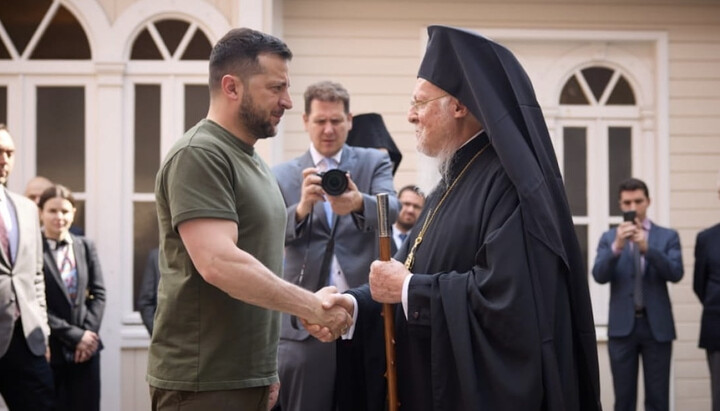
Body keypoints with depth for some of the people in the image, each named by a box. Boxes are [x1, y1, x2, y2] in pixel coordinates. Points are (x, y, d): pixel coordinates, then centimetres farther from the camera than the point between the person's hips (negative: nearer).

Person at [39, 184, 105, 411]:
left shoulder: (86, 246, 9)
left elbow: (98, 293, 8)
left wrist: (89, 332, -7)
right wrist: (74, 336, -13)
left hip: (86, 349, 4)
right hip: (49, 350, -4)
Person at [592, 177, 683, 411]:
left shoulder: (668, 236, 7)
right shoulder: (609, 238, 8)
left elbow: (676, 274, -7)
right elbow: (599, 276, -6)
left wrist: (647, 248, -20)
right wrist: (616, 246, -22)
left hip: (657, 326, 0)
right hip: (622, 326, 0)